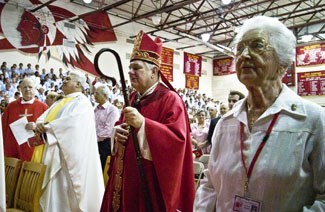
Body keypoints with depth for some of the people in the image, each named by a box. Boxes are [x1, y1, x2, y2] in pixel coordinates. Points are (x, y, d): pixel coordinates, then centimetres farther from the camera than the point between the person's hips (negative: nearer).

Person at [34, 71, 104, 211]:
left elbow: (72, 122, -21)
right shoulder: (58, 103, 21)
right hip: (53, 154, 8)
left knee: (67, 192, -5)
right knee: (53, 193, 11)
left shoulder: (82, 101, -4)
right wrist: (40, 125, -12)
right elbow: (41, 118, 12)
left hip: (69, 155, -8)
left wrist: (48, 127, -13)